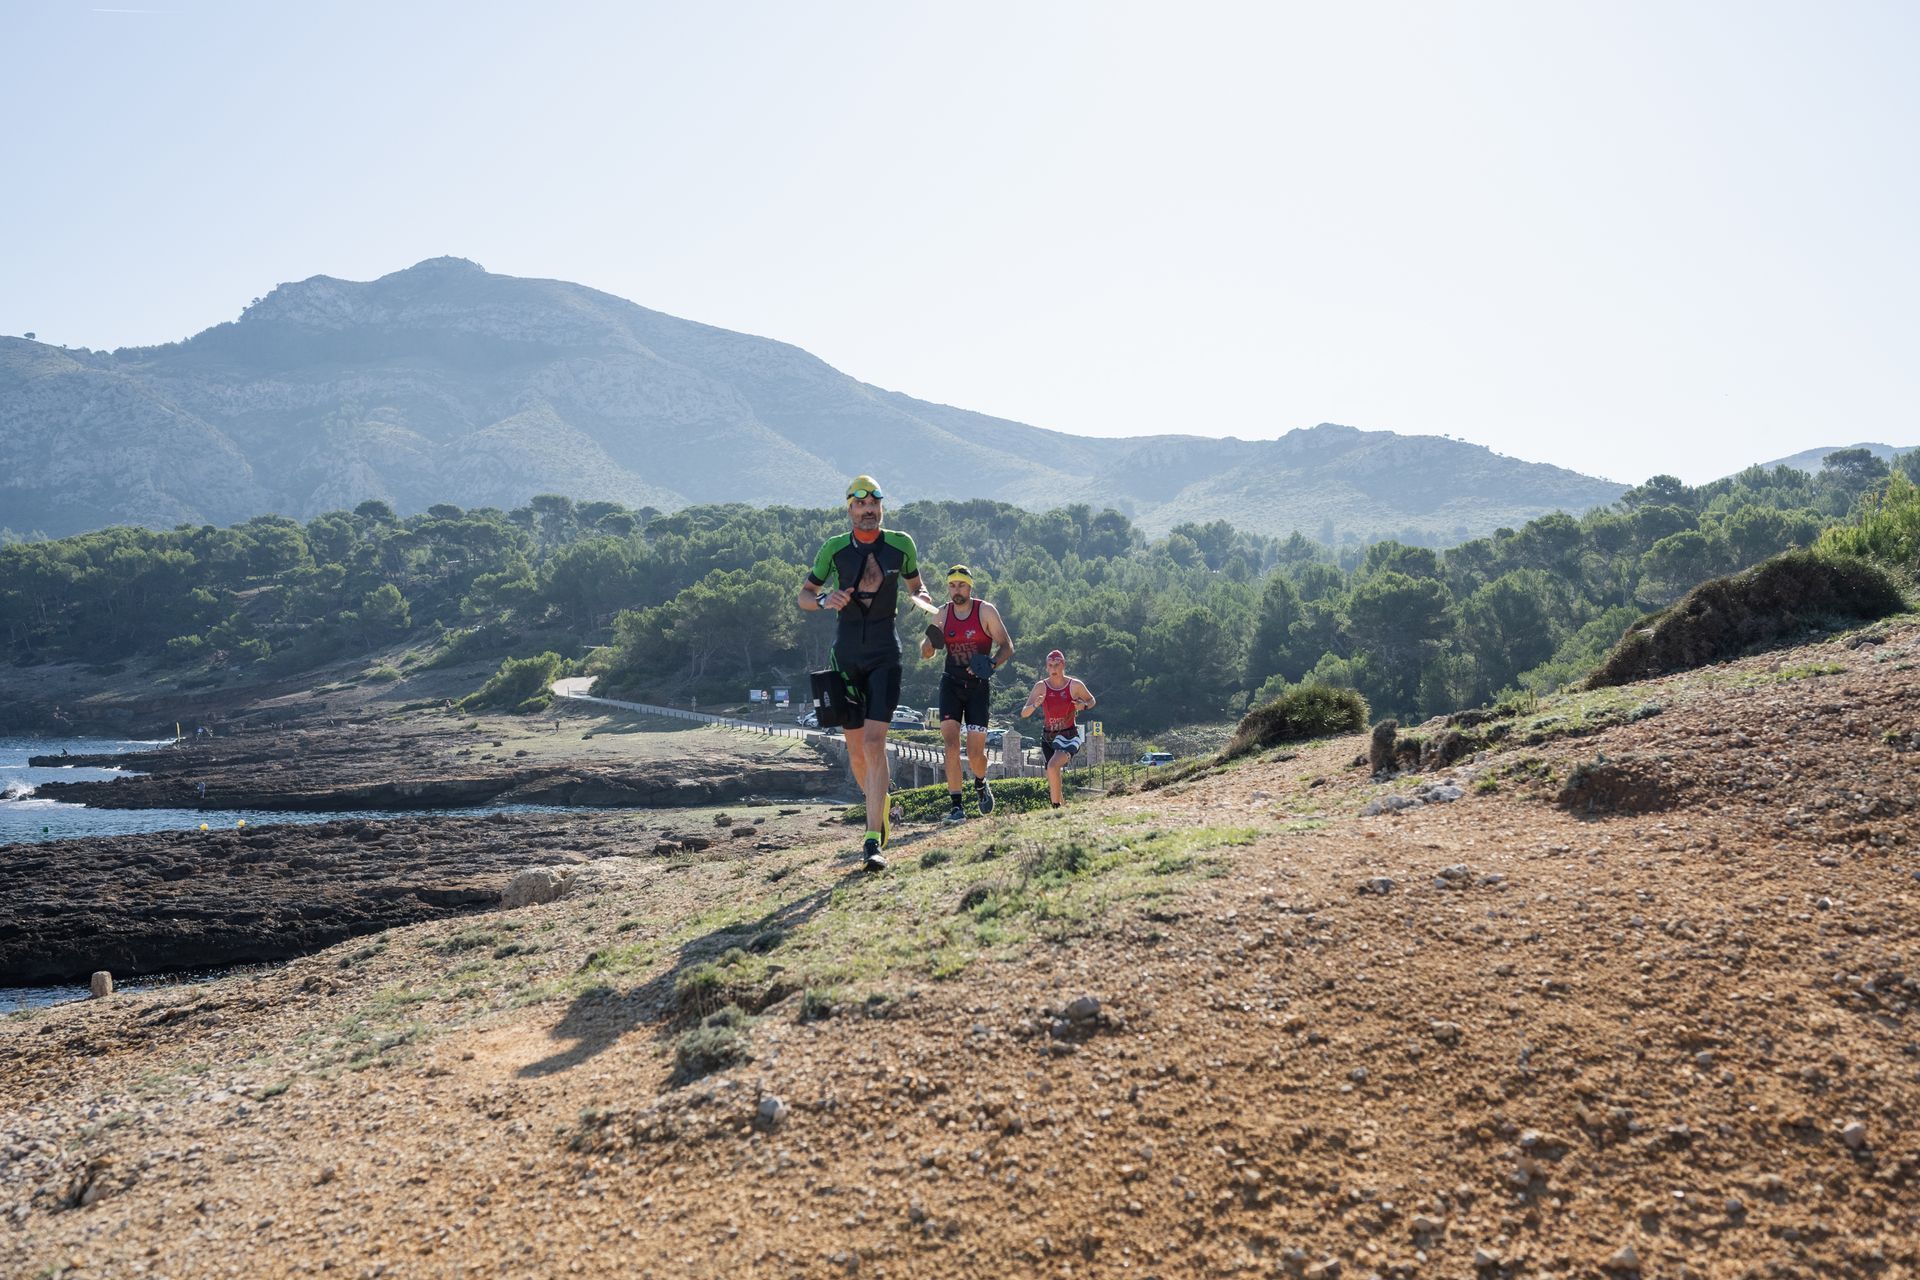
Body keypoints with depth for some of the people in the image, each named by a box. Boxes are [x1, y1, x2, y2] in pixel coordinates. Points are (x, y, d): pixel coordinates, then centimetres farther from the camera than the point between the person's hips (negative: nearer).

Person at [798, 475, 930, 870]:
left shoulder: (901, 544, 2)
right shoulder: (834, 548, 1)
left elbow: (915, 584, 19)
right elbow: (803, 596, 7)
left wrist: (925, 600, -4)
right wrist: (825, 600, -15)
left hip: (884, 653, -2)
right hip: (846, 652, 2)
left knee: (874, 742, -15)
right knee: (855, 748, 6)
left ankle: (874, 841, -15)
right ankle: (879, 807, 35)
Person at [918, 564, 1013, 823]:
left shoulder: (986, 611, -4)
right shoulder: (942, 614, 5)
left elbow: (1007, 646, -2)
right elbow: (925, 653, 12)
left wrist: (992, 664, -22)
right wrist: (930, 641, -12)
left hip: (978, 685, -2)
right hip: (951, 683, 2)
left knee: (975, 752, -2)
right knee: (951, 743, -14)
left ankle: (980, 784, 32)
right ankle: (957, 806, -10)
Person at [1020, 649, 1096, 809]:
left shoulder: (1075, 685, -6)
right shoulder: (1041, 686, -2)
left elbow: (1091, 700, 13)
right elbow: (1023, 714, -5)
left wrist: (1083, 706, -10)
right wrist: (1035, 705, -26)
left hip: (1069, 736, -4)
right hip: (1048, 737, 4)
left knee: (1053, 767, -27)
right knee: (1053, 779, 7)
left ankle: (1057, 807, -19)